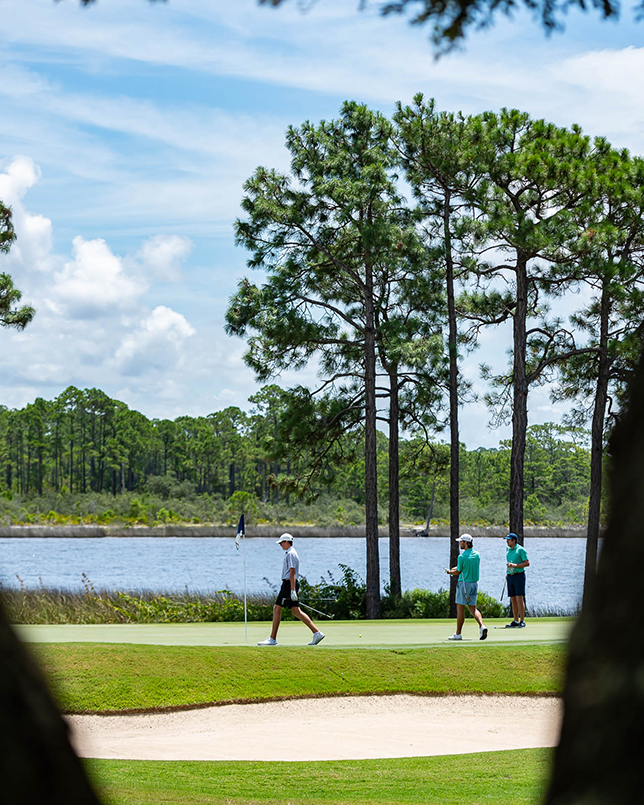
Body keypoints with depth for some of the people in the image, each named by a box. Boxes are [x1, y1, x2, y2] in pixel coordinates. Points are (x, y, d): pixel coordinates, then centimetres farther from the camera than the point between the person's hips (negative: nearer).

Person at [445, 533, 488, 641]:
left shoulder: (462, 557, -17)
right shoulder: (477, 555, 4)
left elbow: (458, 572, -6)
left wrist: (449, 571, 14)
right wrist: (456, 568, 20)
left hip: (464, 583, -6)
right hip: (475, 584, 6)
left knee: (460, 609, 2)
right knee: (473, 608, 10)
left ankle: (458, 634, 7)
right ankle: (482, 626, -13)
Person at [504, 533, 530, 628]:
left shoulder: (521, 549, -7)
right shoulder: (508, 550, 15)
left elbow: (527, 563, -11)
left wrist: (515, 565, -19)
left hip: (519, 576, -7)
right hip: (510, 577, 7)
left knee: (519, 598, -11)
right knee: (513, 600, 6)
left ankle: (522, 621, -9)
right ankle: (515, 621, 9)